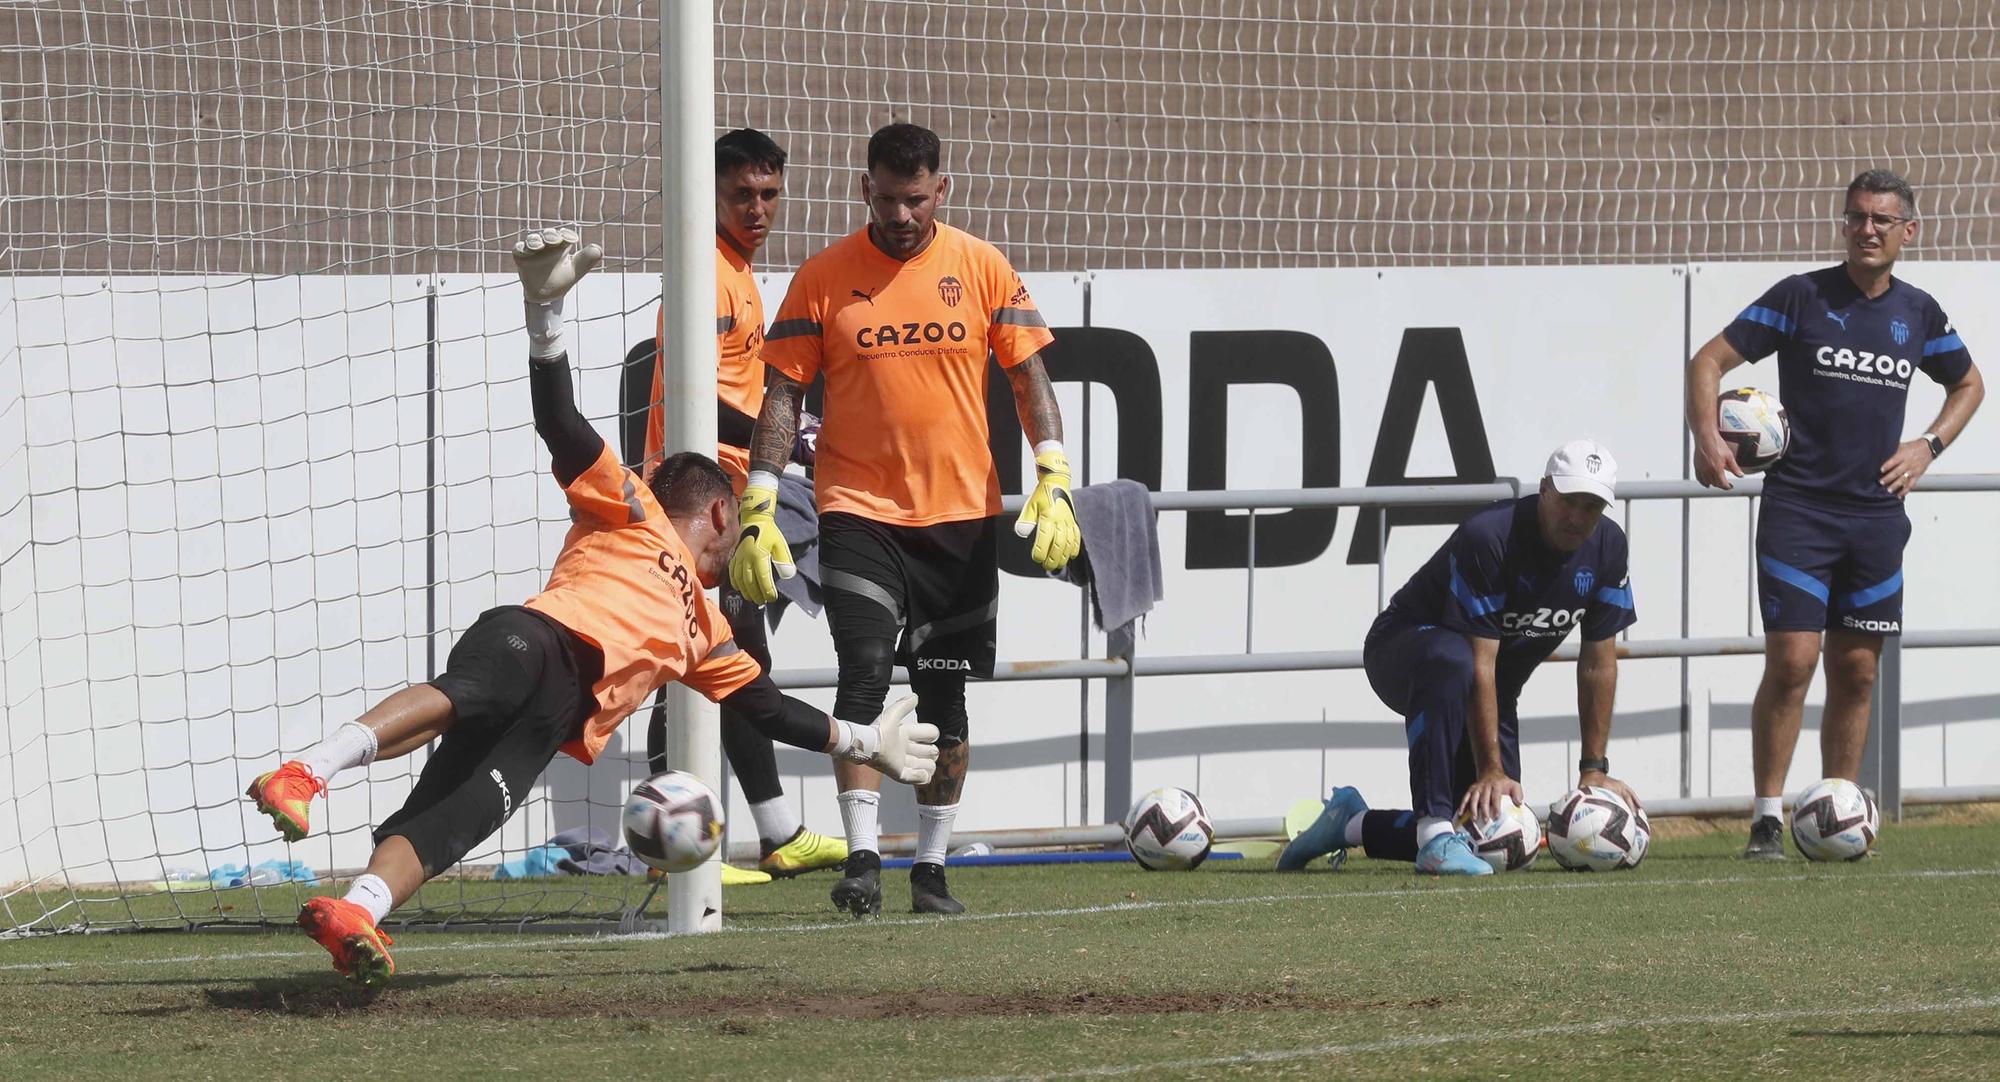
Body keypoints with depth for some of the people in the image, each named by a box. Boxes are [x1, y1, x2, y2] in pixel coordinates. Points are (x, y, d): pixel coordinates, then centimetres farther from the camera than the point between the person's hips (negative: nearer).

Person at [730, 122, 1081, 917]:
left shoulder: (982, 268, 2)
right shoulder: (824, 278, -1)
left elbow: (1028, 375, 5)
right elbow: (783, 394, 0)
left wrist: (1054, 478, -7)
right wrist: (758, 507, -8)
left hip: (961, 515, 2)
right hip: (858, 512, -2)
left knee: (945, 695, 7)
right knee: (865, 671, -17)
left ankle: (932, 867, 17)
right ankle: (861, 859, -17)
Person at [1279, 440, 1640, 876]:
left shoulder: (1607, 547, -9)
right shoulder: (1487, 535, -30)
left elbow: (1599, 664, -1)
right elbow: (1479, 664, -32)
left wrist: (1594, 769, -4)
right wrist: (1491, 770, -34)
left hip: (1493, 692, 7)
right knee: (1450, 661, -45)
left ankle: (1353, 826, 16)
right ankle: (1436, 835, -45)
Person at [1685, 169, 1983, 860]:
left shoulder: (1918, 314, 9)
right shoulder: (1801, 297, -2)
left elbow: (1969, 385, 27)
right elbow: (1708, 362, -1)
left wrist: (1928, 446, 9)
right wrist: (1707, 440, -16)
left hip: (1877, 513, 4)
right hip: (1798, 509, -4)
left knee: (1857, 671, 5)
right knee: (1791, 661, -11)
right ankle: (1767, 819, -6)